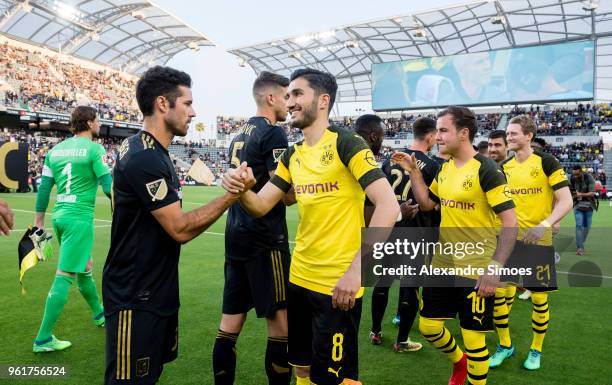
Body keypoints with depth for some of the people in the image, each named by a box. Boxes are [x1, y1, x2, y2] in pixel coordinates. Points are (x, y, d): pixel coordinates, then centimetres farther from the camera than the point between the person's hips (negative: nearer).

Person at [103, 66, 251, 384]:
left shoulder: (151, 152, 10)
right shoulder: (145, 158, -23)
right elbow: (180, 229, -23)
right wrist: (232, 195, -21)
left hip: (155, 292, 10)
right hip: (136, 300, -10)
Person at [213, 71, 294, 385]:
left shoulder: (240, 133, 15)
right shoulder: (273, 133, -11)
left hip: (236, 232, 9)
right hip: (264, 237, -9)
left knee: (232, 316, 13)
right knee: (280, 318, 0)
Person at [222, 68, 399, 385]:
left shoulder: (345, 143, -13)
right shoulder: (292, 155, 9)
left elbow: (388, 206, -21)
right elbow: (261, 205, 8)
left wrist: (356, 269, -27)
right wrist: (238, 188, -15)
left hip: (338, 284, -7)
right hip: (299, 277, 7)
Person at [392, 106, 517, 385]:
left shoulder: (485, 169, -16)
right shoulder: (444, 168, 6)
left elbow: (510, 221, -18)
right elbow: (427, 204, 16)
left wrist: (495, 267, -25)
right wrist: (413, 172, 4)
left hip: (475, 269, -7)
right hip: (442, 264, 7)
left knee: (473, 338, 5)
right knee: (428, 326, 15)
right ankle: (459, 362, 43)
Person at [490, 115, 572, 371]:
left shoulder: (546, 162, -8)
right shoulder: (504, 167, 5)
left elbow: (566, 201, -12)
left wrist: (544, 225, -26)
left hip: (539, 241, -4)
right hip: (509, 238, 4)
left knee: (539, 297, 7)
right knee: (497, 291, 1)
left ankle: (536, 350, 28)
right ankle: (505, 345, 22)